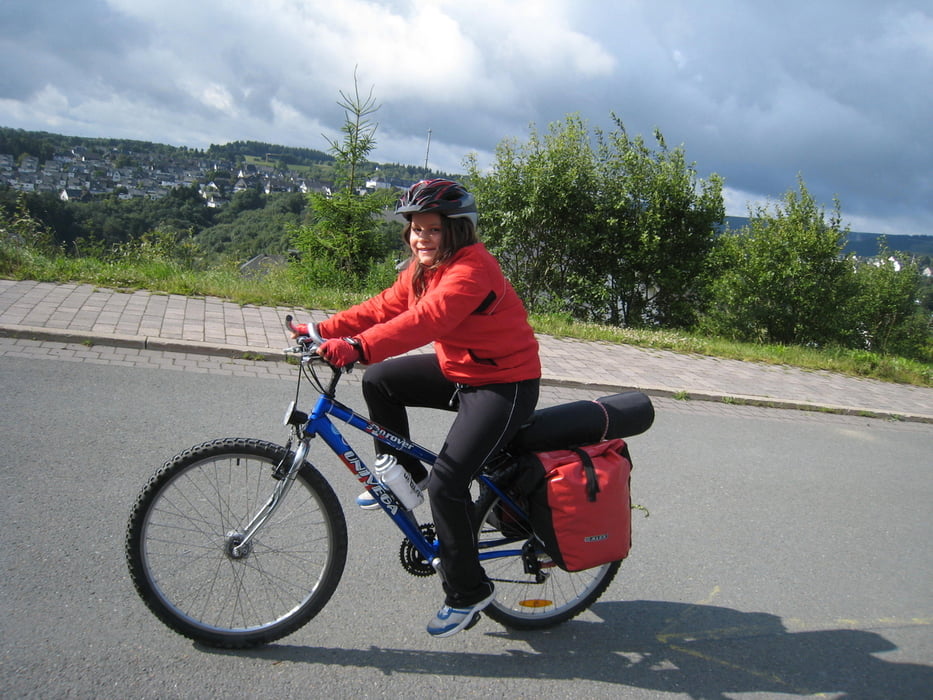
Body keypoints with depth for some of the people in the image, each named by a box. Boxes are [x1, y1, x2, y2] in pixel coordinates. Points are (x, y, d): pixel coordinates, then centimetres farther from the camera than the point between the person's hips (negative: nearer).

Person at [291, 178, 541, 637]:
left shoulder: (472, 269, -24)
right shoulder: (422, 268, 6)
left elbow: (425, 320, -38)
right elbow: (385, 307, 4)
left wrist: (357, 348, -47)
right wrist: (325, 330, -6)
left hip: (505, 385, -9)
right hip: (456, 370, 9)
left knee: (446, 483, -18)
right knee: (379, 380, 6)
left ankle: (468, 591, 3)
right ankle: (404, 477, 20)